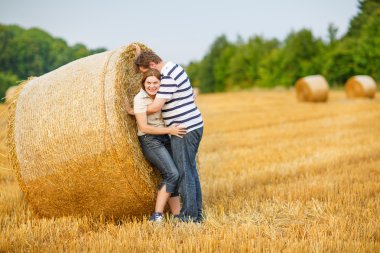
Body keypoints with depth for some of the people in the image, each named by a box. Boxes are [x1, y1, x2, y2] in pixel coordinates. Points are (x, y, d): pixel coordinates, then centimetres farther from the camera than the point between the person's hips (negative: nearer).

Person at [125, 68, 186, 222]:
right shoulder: (140, 98, -14)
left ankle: (177, 216, 6)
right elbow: (144, 127, -18)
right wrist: (169, 130, -19)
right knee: (172, 174, -19)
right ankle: (156, 216, -16)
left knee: (172, 176, 1)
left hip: (164, 139, 7)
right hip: (150, 141, -7)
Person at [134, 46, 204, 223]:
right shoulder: (173, 66, 14)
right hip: (193, 127, 10)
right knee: (191, 171, 13)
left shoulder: (168, 77, -18)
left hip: (184, 131, -10)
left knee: (184, 173, -5)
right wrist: (141, 56, 27)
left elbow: (155, 107, -22)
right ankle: (197, 214, 18)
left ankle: (189, 216, -1)